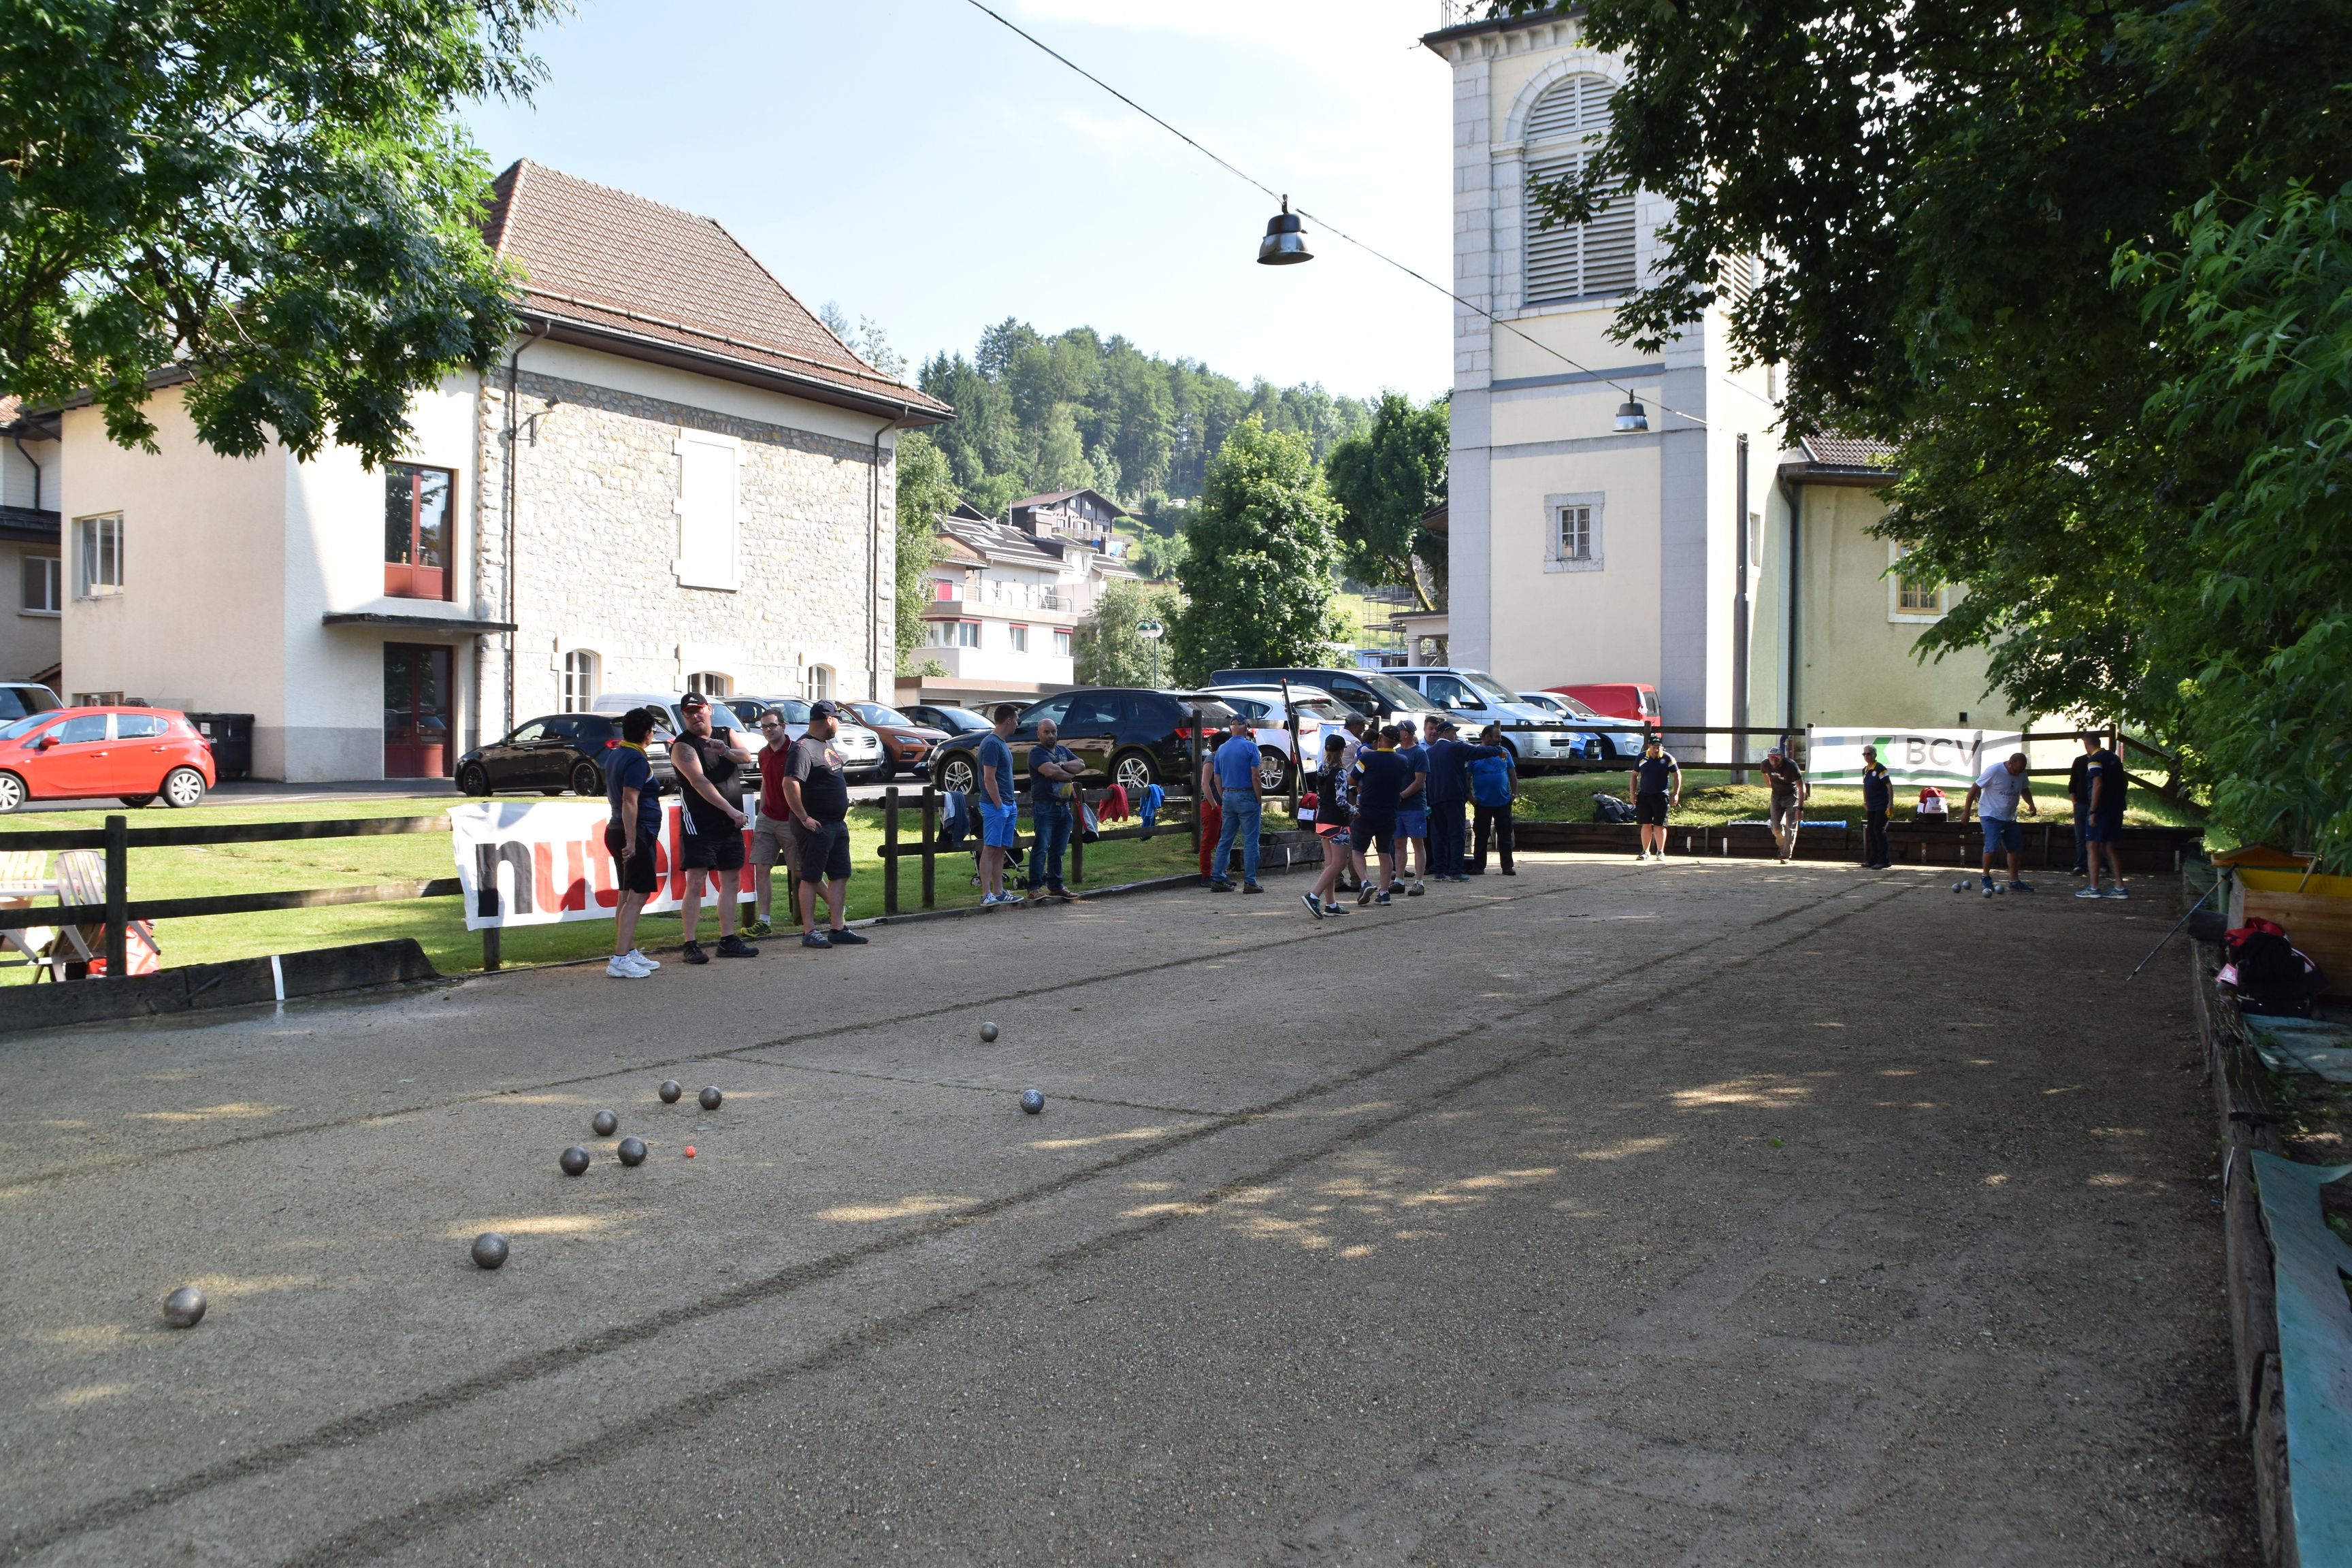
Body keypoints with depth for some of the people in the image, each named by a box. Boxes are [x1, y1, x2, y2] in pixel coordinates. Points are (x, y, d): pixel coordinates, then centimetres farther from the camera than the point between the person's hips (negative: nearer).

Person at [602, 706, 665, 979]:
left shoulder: (615, 756, 14)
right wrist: (631, 841, -24)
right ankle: (620, 960, -16)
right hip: (638, 833, -10)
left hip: (616, 831, 10)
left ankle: (630, 952, 19)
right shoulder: (637, 760, -16)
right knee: (637, 896, -11)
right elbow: (630, 801, -23)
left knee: (627, 896, 14)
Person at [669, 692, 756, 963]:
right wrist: (730, 809, -22)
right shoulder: (683, 746, -7)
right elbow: (699, 782, -18)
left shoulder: (727, 735, 12)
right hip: (698, 824, -7)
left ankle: (728, 940, 17)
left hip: (730, 824, 7)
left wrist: (726, 751, -25)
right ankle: (690, 945, -7)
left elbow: (746, 757, -4)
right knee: (695, 883, -9)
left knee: (732, 882, 9)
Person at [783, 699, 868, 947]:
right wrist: (804, 818, -22)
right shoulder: (803, 747, -15)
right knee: (811, 878, -2)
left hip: (838, 824, 9)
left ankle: (837, 929, 15)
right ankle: (809, 932, 2)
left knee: (840, 876, 10)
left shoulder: (828, 744, 15)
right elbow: (790, 784, -24)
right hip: (817, 825, -9)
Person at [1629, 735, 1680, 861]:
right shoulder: (1642, 757, 3)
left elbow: (1677, 776, 2)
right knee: (1646, 824, 5)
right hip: (1644, 795, 2)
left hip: (1661, 795, -2)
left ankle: (1660, 852, 6)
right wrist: (1632, 793, 4)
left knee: (1659, 825, -1)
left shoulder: (1668, 758, -3)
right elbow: (1634, 775, 12)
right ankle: (1646, 852, 13)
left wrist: (1676, 794, -5)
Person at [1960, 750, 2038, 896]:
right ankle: (1986, 877, 3)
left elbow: (2024, 790, 21)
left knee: (2015, 848, 8)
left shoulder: (2022, 774, 1)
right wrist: (1966, 812, -14)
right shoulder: (1994, 771, -19)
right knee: (1992, 847, -18)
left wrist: (2031, 804, 0)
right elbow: (1974, 789, -14)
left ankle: (2014, 882, 18)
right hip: (1991, 816, -7)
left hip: (2010, 818, 7)